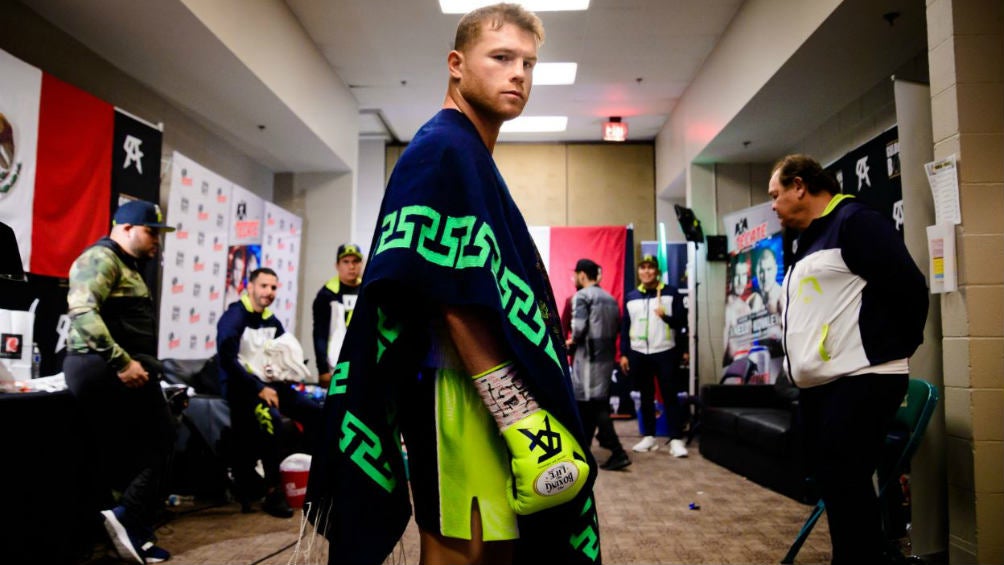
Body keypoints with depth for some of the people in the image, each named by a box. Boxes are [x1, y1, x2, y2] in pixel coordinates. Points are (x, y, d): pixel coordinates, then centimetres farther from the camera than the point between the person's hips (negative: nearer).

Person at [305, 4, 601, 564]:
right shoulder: (443, 149, -10)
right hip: (467, 395, -10)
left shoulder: (472, 157, 20)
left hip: (489, 396, 10)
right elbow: (454, 297, -20)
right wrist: (518, 412, -22)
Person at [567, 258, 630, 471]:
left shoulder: (582, 296, -8)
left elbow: (579, 326, -19)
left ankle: (618, 453, -12)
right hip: (606, 355, 8)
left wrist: (573, 340, -1)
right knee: (596, 403, 15)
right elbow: (617, 328, 13)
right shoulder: (610, 298, 15)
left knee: (595, 405, -6)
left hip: (589, 356, -8)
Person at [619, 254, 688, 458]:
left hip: (665, 352, -3)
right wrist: (624, 354, 5)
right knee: (646, 397, 10)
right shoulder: (630, 296, 9)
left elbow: (681, 321, -3)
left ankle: (676, 439, -1)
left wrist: (666, 316, -23)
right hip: (638, 354, 3)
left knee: (670, 396, -3)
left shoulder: (671, 293, 0)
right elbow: (625, 327, 10)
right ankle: (649, 436, 19)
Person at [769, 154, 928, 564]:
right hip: (817, 386, 10)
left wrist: (895, 351, -7)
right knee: (830, 481, 14)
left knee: (845, 484, -7)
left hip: (859, 381, -10)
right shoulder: (808, 241, 21)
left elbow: (908, 286, -15)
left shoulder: (854, 221, -8)